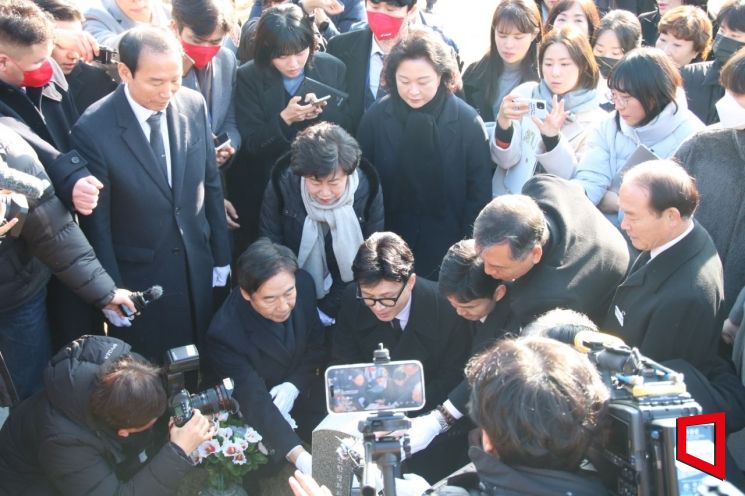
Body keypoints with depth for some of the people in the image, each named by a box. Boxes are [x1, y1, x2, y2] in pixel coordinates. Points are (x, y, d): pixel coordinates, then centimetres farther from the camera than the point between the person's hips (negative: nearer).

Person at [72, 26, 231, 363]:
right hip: (138, 277, -3)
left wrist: (221, 256, 7)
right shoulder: (93, 129, -20)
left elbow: (211, 184, 3)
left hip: (198, 267, 4)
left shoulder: (194, 105, -7)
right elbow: (96, 221, -12)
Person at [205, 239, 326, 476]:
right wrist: (299, 456, -48)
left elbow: (316, 343, -1)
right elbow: (256, 403, -36)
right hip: (255, 420, -4)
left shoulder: (304, 284, -19)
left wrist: (294, 385, -18)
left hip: (301, 392, 4)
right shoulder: (225, 333, -33)